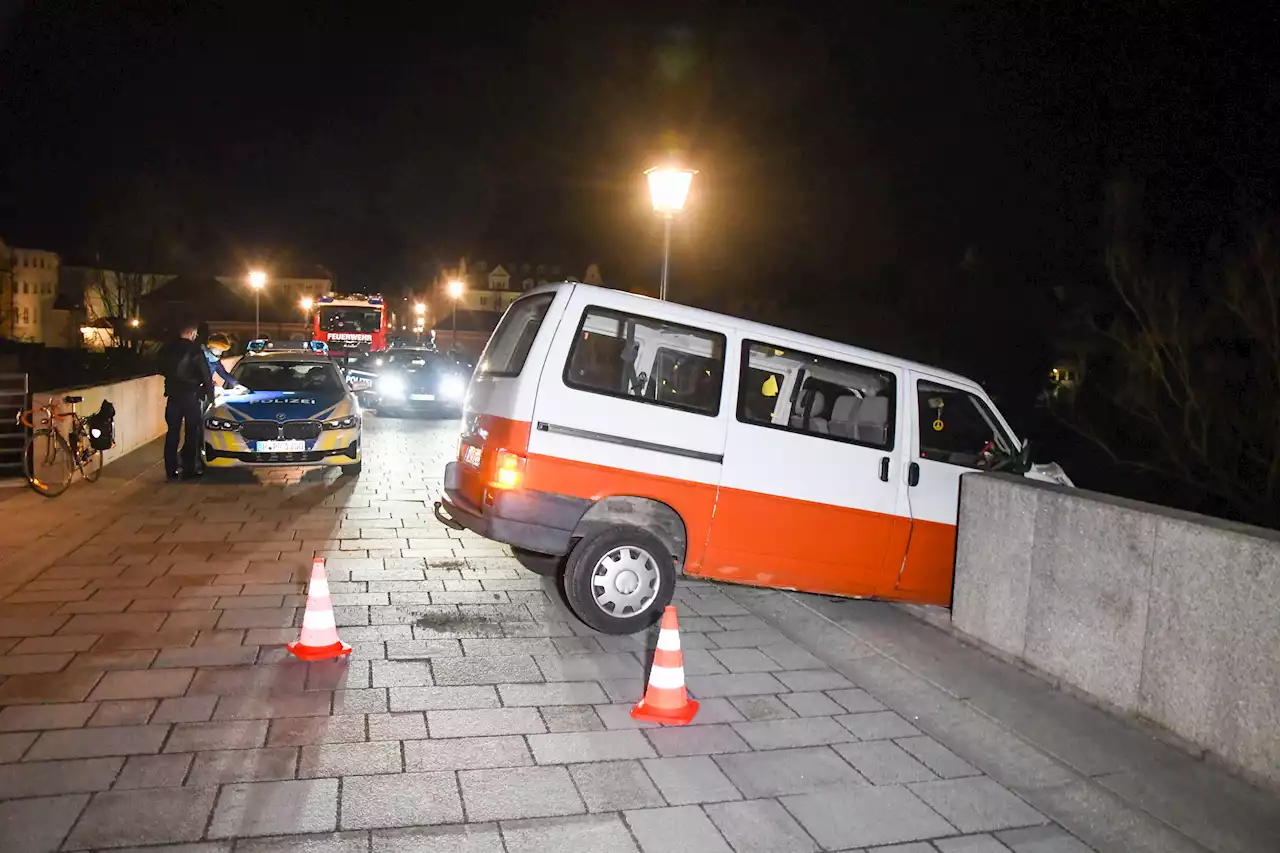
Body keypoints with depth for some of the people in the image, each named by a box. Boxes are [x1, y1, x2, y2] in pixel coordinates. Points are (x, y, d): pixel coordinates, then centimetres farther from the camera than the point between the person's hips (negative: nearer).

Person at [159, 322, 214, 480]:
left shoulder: (167, 349, 5)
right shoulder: (194, 349, -11)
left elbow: (163, 369, 16)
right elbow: (205, 374, -10)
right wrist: (210, 393, 2)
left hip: (173, 395, 5)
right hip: (191, 396, -5)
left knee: (172, 433, 10)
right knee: (192, 433, 3)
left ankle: (171, 470, 10)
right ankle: (189, 469, 2)